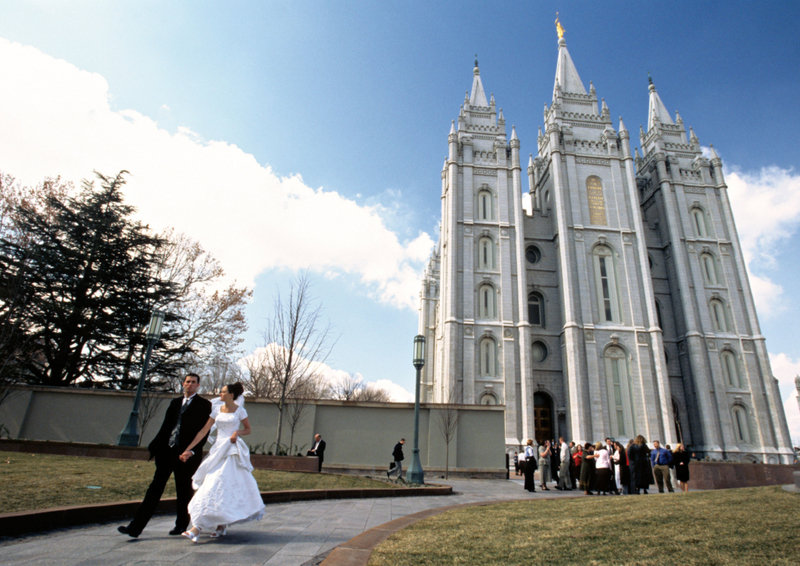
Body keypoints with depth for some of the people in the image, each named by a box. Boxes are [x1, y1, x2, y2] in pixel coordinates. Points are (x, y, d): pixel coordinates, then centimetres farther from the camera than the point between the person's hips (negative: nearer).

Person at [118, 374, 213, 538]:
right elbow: (166, 426, 15)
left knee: (184, 491, 8)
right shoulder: (175, 402, 14)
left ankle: (181, 525, 25)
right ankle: (136, 527, 8)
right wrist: (155, 446, 6)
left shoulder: (204, 405, -3)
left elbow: (204, 431, -8)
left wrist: (191, 451, -16)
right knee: (155, 487, 4)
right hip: (167, 450, 4)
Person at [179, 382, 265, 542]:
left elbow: (248, 429, 7)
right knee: (213, 486, 5)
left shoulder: (239, 411, -2)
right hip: (218, 449, 5)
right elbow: (204, 431, 6)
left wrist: (237, 432, -13)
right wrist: (189, 449, 1)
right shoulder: (217, 410, 7)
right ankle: (222, 525, 16)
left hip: (233, 451, -5)